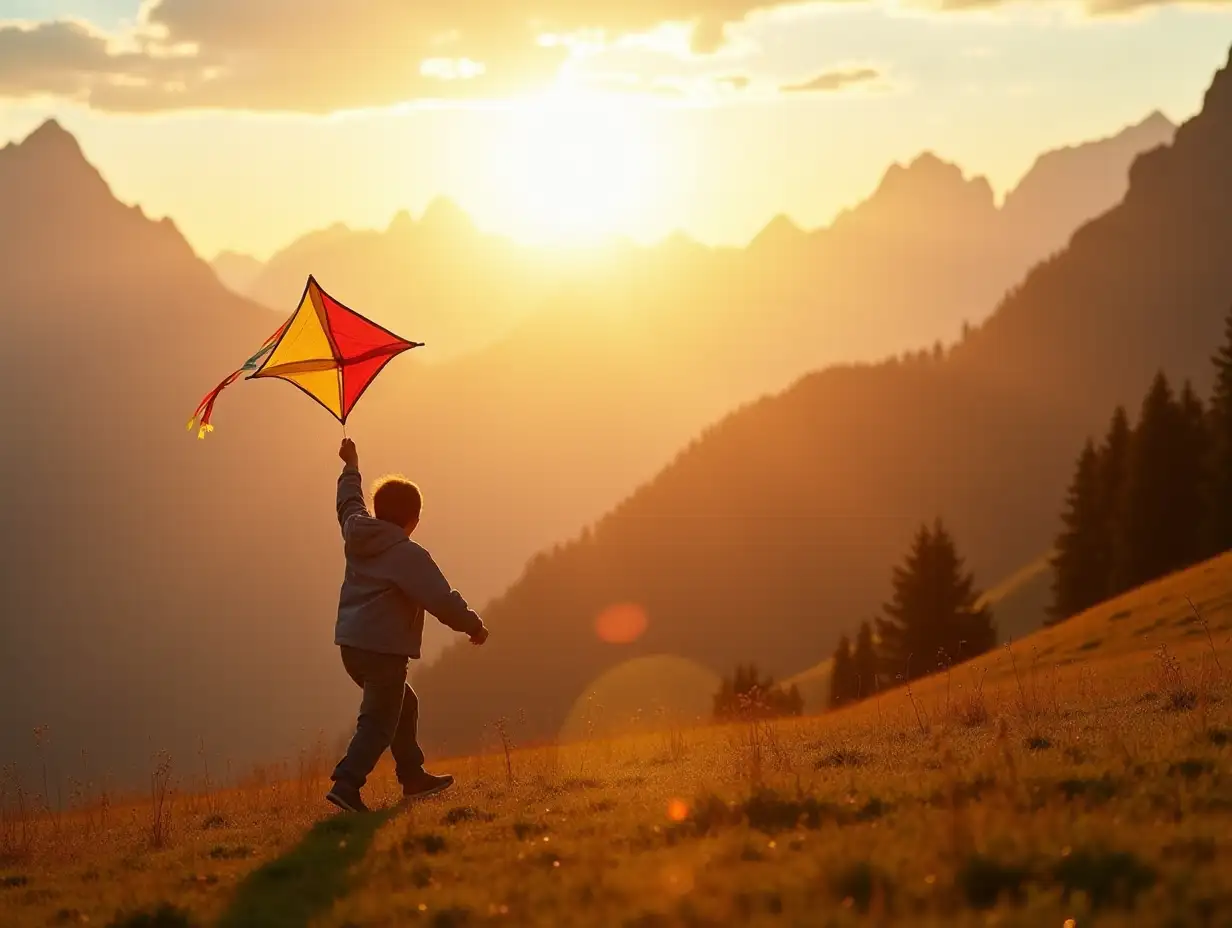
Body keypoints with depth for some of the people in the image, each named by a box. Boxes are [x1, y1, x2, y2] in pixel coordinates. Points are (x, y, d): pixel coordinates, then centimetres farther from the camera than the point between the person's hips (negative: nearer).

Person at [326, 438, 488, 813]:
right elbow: (443, 600, -19)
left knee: (403, 705, 25)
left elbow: (349, 503, 30)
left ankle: (413, 777, 33)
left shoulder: (356, 535, 7)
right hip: (383, 649, -9)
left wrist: (351, 468, 47)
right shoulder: (408, 555, -15)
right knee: (378, 723, -10)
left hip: (352, 645, 9)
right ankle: (346, 785, -24)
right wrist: (474, 625, -3)